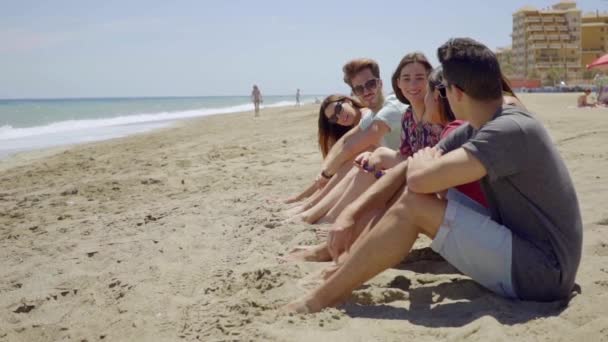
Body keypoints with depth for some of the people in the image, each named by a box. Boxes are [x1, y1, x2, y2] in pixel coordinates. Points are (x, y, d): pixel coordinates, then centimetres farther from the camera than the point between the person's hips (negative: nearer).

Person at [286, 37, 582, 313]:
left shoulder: (509, 130, -23)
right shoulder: (474, 130, 6)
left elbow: (419, 179, -31)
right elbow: (412, 172, 6)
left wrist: (421, 165, -6)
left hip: (543, 271, -9)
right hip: (524, 246, 9)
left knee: (414, 204, -18)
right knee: (417, 191, 4)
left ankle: (320, 300, -10)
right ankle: (344, 260, 13)